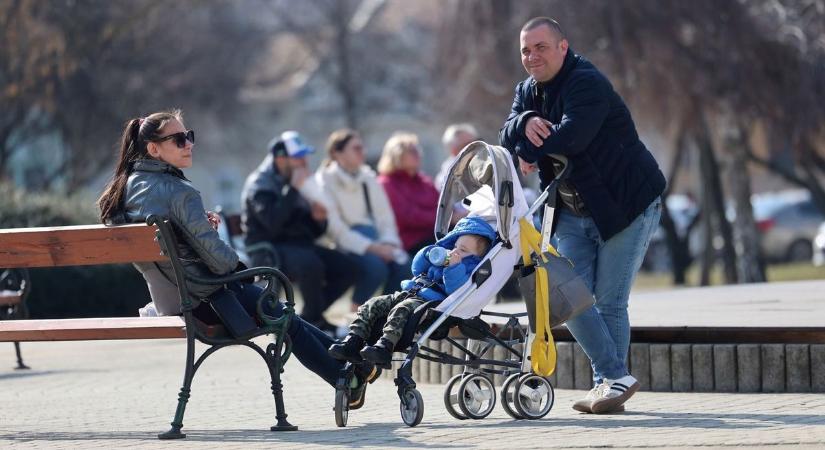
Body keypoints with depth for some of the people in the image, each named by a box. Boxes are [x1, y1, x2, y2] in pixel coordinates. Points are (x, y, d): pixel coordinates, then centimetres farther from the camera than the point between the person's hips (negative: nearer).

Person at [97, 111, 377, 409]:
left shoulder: (125, 187, 4)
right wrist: (237, 267, -2)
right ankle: (350, 380, 21)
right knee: (288, 322, 11)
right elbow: (210, 249, -22)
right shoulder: (177, 191, -23)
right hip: (204, 300, -9)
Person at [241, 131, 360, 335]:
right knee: (310, 264, -37)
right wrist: (293, 189, -22)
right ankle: (316, 320, -18)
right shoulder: (259, 185, -6)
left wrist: (318, 219, -3)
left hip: (299, 245, 8)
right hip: (267, 252, -8)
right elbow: (273, 223, -25)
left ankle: (308, 317, -2)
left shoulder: (299, 182, 19)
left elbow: (313, 232, 20)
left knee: (350, 268, -9)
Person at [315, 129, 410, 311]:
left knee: (402, 263, -23)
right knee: (375, 265, -32)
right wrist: (371, 247, -20)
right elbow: (335, 227, -13)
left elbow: (385, 215, 13)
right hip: (343, 243, -5)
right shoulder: (326, 181, -5)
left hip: (373, 241, 5)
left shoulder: (369, 178, 15)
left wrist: (388, 243, -8)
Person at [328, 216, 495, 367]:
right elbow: (417, 269, 33)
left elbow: (456, 290, -18)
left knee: (400, 310, -38)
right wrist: (430, 254, 16)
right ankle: (353, 342, -18)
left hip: (432, 302, -9)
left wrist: (454, 266, -25)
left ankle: (384, 347, -53)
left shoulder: (470, 268, 0)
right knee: (371, 306, -7)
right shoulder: (444, 258, 29)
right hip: (409, 293, 9)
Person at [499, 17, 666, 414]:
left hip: (627, 204, -8)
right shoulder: (528, 92, 9)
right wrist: (525, 124, -28)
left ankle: (610, 382, 6)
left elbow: (571, 136, -33)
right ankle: (616, 378, 3)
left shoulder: (587, 83, -18)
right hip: (573, 213, 8)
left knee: (609, 302, -5)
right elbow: (507, 138, -5)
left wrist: (525, 153, -18)